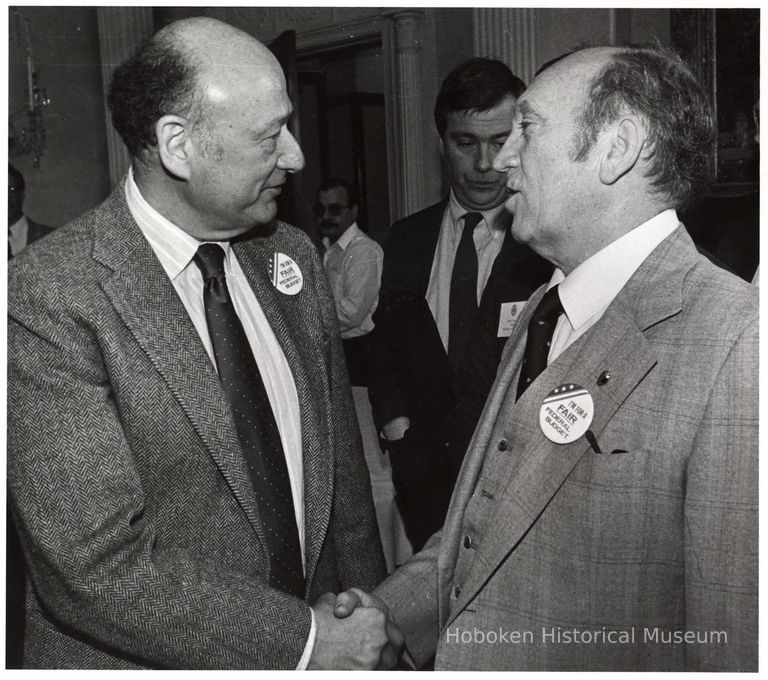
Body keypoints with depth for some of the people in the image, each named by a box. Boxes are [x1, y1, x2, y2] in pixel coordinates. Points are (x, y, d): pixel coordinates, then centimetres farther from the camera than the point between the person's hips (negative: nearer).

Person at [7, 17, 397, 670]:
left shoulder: (294, 256, -3)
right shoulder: (46, 302, -21)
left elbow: (339, 455, 3)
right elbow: (99, 569, -24)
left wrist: (369, 619, 0)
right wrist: (304, 640, -19)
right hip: (150, 661, -4)